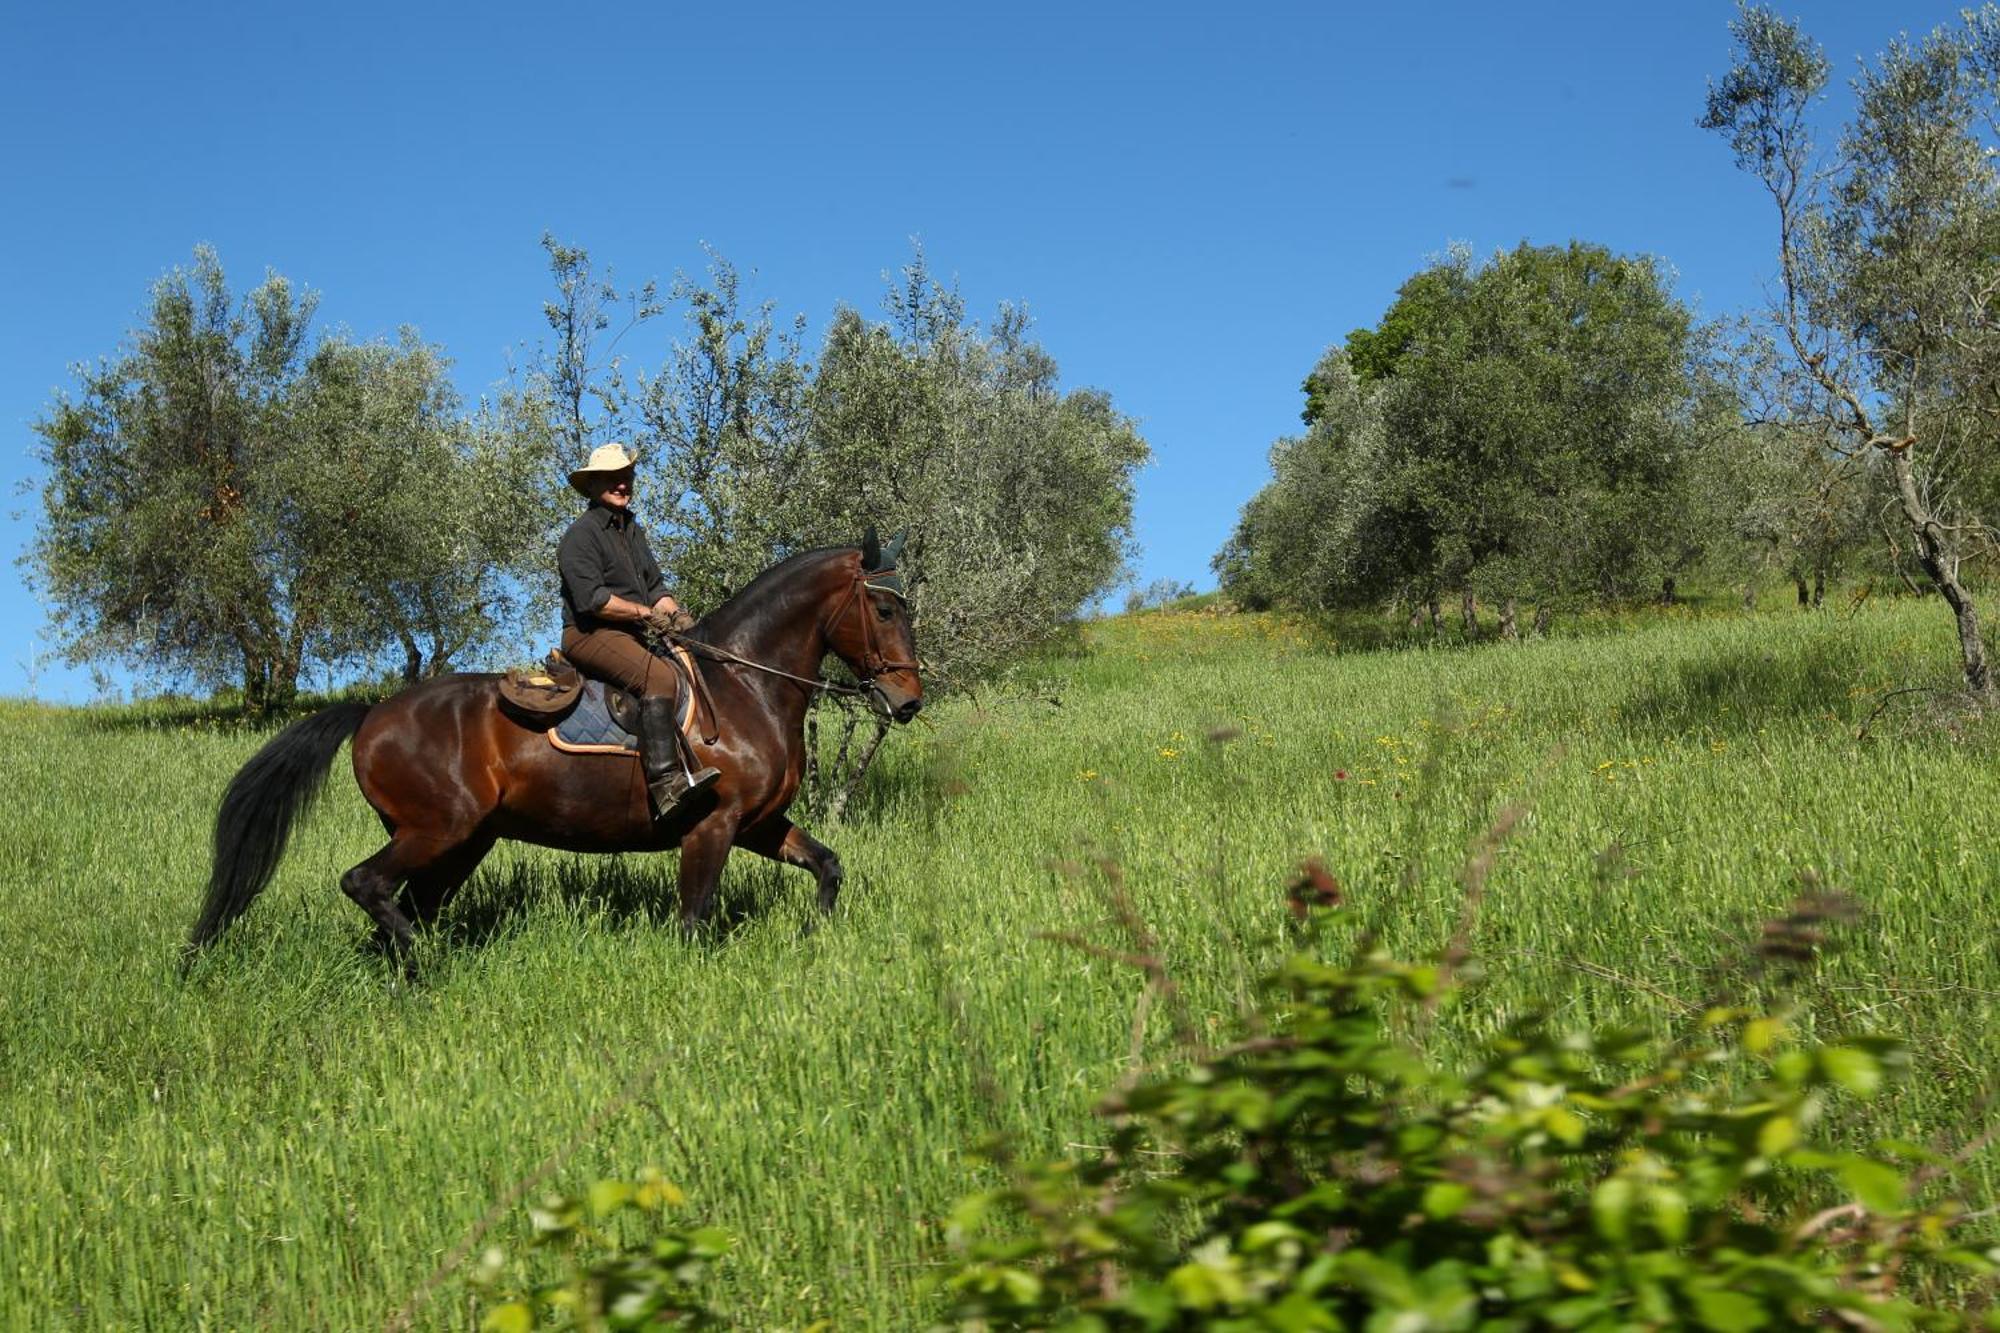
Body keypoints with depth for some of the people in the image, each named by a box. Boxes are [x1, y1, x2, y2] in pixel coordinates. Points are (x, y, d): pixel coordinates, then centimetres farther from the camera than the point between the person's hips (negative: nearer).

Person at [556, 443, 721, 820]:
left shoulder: (633, 530, 21)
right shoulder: (581, 534, -6)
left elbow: (655, 586, 20)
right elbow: (591, 598, -16)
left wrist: (675, 612, -1)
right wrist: (646, 613, -16)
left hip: (630, 635, 9)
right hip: (590, 635, -9)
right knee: (659, 675, -32)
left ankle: (691, 771, -13)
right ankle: (665, 782, -42)